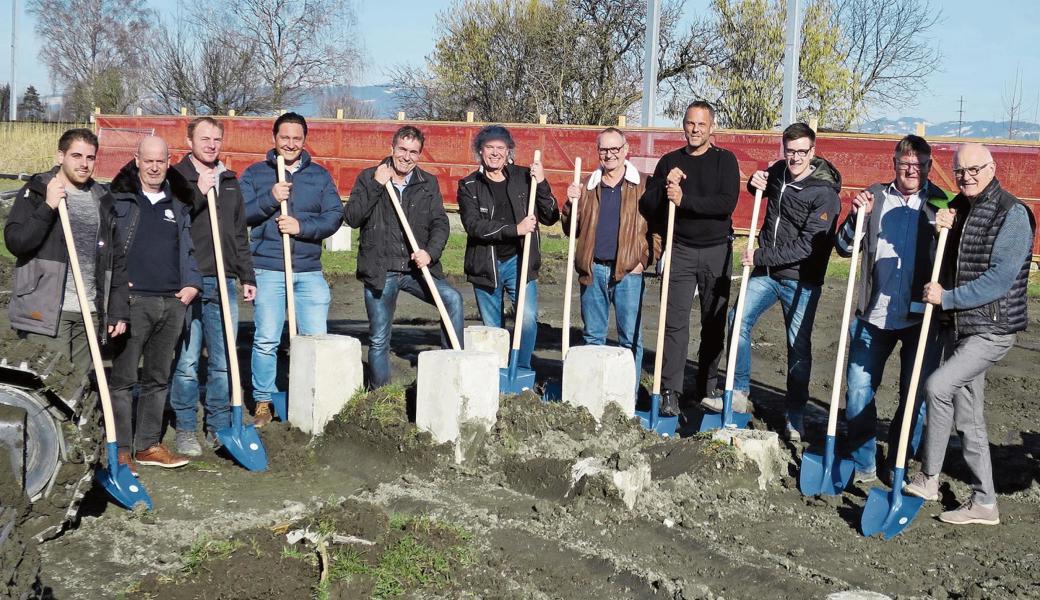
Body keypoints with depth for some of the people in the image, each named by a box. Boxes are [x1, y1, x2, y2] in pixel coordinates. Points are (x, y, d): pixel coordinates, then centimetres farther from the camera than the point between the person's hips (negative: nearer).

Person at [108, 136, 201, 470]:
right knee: (124, 377, -2)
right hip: (133, 301, -5)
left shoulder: (178, 204, 16)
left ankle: (148, 445, 21)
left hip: (172, 303, 5)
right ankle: (120, 449, 5)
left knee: (158, 377, 11)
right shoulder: (119, 199, 2)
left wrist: (191, 283, 6)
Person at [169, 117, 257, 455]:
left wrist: (248, 277, 19)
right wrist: (198, 193, -18)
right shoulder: (176, 177, 0)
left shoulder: (230, 181, 18)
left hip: (224, 282, 5)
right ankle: (185, 430, 10)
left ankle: (219, 427, 18)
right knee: (186, 361, -1)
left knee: (223, 361, 7)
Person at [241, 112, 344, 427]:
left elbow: (334, 216, 3)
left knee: (316, 338, 1)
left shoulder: (320, 175, 13)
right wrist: (270, 198, -16)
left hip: (310, 271, 2)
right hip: (268, 270, -2)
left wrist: (302, 226, -12)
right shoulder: (255, 174, 9)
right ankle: (263, 402, 10)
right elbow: (240, 214, -2)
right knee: (266, 340, -2)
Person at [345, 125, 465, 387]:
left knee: (453, 299, -24)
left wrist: (430, 252, -15)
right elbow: (351, 218, -7)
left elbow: (440, 223, 3)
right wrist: (376, 185, -14)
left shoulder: (428, 183, 10)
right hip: (380, 272, -1)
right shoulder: (368, 178, 3)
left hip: (416, 268, 1)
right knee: (379, 340, 4)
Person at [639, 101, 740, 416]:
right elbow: (648, 205, 4)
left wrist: (684, 199, -20)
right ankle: (670, 392, -6)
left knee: (714, 324, 7)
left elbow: (727, 203, -14)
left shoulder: (724, 160, 1)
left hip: (717, 251, -1)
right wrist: (666, 187, -15)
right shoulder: (670, 161, 9)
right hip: (680, 250, 1)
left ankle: (708, 388, 19)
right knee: (675, 322, -7)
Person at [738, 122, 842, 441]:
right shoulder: (778, 172, 3)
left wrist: (761, 256, -21)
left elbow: (807, 245, -21)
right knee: (738, 322, -5)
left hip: (801, 280, -5)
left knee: (799, 347, 2)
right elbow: (762, 186, 28)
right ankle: (739, 393, 7)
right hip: (766, 272, 5)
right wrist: (755, 184, 3)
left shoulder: (825, 194, -16)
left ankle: (795, 418, 13)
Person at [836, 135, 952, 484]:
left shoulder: (943, 205, 1)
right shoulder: (875, 197, 4)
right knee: (859, 390, 3)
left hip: (921, 318, -1)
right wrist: (857, 216, -12)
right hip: (875, 315, 1)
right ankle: (863, 464, 19)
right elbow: (845, 248, 5)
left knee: (916, 395, 7)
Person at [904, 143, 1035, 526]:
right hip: (957, 326, 8)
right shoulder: (958, 208, 11)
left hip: (992, 329, -8)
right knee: (968, 420, 10)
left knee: (937, 386, -22)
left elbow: (999, 279, -20)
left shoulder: (1012, 214, -13)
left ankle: (928, 478, -6)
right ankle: (983, 503, 20)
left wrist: (946, 298, -18)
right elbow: (943, 266, 15)